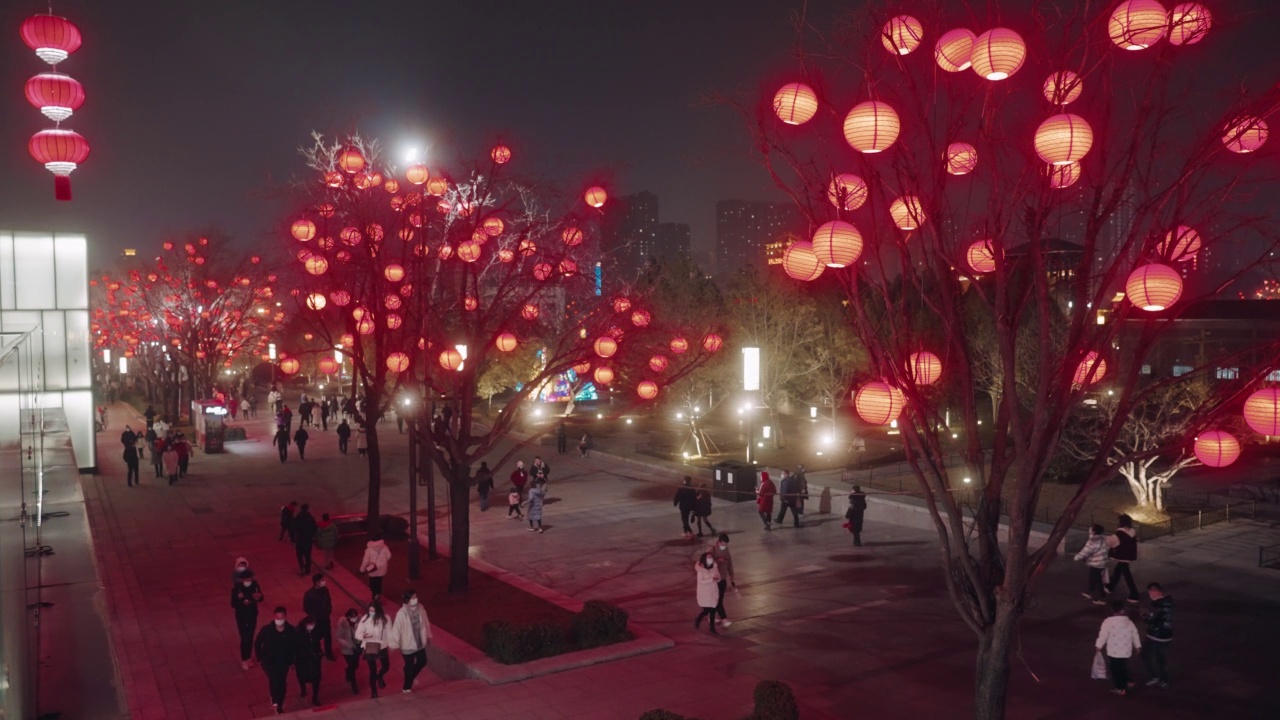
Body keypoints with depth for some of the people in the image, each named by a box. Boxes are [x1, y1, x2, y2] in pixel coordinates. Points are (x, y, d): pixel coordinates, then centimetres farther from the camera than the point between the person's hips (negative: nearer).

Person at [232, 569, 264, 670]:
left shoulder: (254, 584, -13)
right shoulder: (237, 587, -21)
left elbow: (261, 599, -2)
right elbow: (233, 604, -16)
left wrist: (258, 597, -25)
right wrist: (242, 602, -34)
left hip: (253, 615, 3)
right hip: (241, 616, -3)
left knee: (250, 637, 15)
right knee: (244, 638, 1)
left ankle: (248, 658, 32)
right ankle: (243, 660, 19)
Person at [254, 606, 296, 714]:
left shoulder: (291, 630, -17)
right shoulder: (266, 629, -19)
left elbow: (295, 645, -1)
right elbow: (257, 644, -3)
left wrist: (291, 660, 0)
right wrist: (260, 658, -3)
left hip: (283, 662, 2)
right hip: (269, 660, -1)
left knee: (282, 683, 8)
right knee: (273, 678, -20)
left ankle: (279, 706, 28)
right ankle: (275, 701, 1)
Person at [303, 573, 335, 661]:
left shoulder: (325, 590, -8)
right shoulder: (309, 594, -21)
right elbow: (306, 608, -11)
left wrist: (329, 611, 0)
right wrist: (313, 617, -11)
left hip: (325, 618, 4)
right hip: (316, 620, -4)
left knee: (328, 636, 15)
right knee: (316, 638, 9)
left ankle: (329, 654, 33)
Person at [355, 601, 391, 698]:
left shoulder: (385, 618, -13)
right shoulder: (365, 619, -18)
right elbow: (358, 634, -18)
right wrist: (364, 636, -40)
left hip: (382, 647, 2)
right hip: (370, 648, -2)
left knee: (386, 667, 14)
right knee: (372, 670, 5)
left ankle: (379, 677, 51)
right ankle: (374, 692, 26)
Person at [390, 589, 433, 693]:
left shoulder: (420, 608, -11)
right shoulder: (401, 613, -28)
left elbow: (425, 622, 3)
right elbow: (396, 629, -20)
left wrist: (428, 635, 13)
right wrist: (395, 645, -14)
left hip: (420, 642, 5)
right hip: (408, 645, -5)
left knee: (422, 662, 18)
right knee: (409, 666, 11)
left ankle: (411, 677, 48)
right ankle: (407, 687, 35)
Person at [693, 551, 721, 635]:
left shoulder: (714, 567, 0)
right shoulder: (701, 569, -15)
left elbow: (718, 579, 6)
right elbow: (701, 581, -22)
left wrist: (717, 578, -18)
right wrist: (712, 579, -26)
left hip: (713, 592, 5)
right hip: (704, 593, -5)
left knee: (713, 610, 6)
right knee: (706, 610, -4)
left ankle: (712, 628, 18)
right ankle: (698, 619, 29)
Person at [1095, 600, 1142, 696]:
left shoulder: (1108, 622, -15)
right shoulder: (1129, 622, 1)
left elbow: (1103, 635, -14)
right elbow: (1135, 634, 11)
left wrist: (1099, 646, -3)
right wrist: (1137, 646, 25)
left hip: (1113, 652, -4)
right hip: (1126, 652, 4)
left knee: (1115, 670, 7)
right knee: (1124, 669, 20)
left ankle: (1118, 688, 10)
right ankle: (1124, 686, 27)